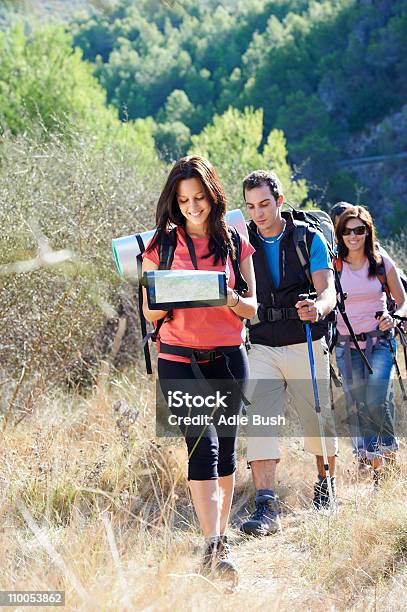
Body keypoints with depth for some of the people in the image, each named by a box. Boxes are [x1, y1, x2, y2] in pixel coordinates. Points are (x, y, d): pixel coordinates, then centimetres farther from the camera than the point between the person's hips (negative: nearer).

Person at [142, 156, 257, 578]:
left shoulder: (234, 244, 7)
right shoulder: (161, 246, 4)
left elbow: (252, 308, 7)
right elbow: (150, 312, 6)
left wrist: (232, 300, -15)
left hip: (229, 357, 2)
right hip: (179, 360, -2)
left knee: (225, 449, 8)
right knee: (202, 444, -15)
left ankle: (220, 536, 24)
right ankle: (213, 547, -20)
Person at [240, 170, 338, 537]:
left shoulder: (310, 239, -1)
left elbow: (328, 290, -11)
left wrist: (318, 308, -33)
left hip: (305, 345, -1)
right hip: (261, 347, 1)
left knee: (318, 420, 10)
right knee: (260, 420, -14)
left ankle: (326, 484, 34)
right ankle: (266, 506, -18)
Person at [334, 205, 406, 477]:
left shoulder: (382, 261, 0)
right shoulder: (334, 265, -1)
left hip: (380, 341, -1)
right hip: (347, 345, 1)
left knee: (376, 401, -16)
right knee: (356, 406, 1)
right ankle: (373, 463, 17)